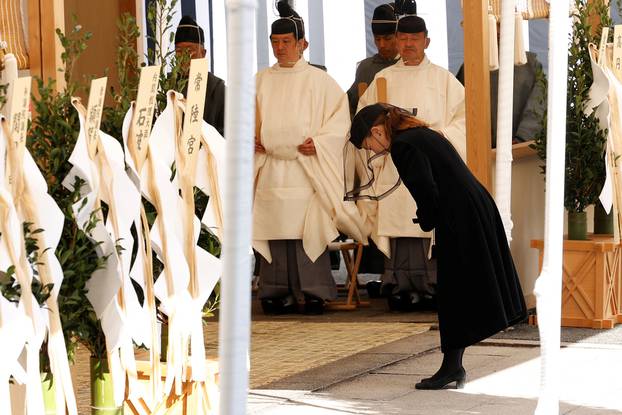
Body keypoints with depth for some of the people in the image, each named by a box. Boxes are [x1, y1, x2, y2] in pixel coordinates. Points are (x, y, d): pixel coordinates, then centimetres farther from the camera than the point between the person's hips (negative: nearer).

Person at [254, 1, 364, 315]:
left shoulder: (319, 81, 6)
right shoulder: (261, 81, 15)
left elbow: (340, 118, 3)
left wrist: (318, 142, -11)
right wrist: (251, 139, 3)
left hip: (307, 169, -3)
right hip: (270, 168, 3)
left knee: (308, 229, -9)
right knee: (274, 228, -1)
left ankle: (313, 292, -6)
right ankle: (276, 293, 2)